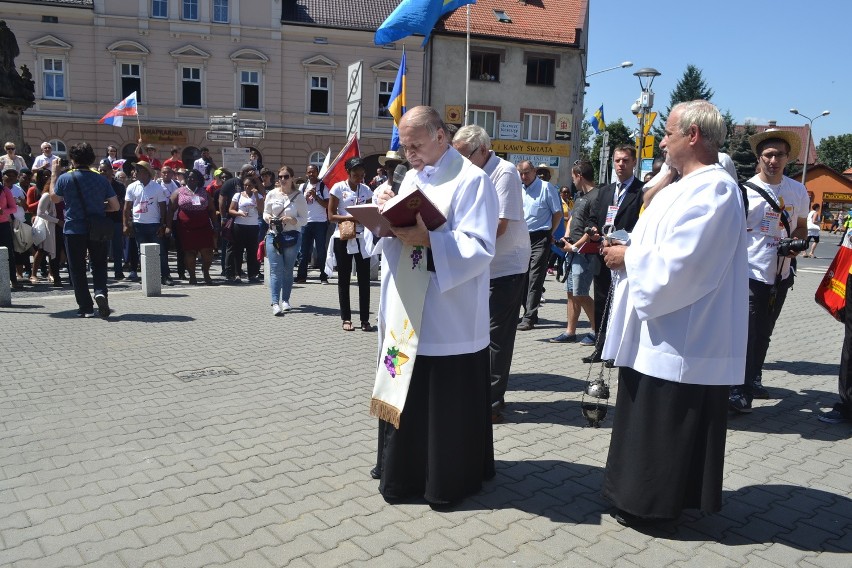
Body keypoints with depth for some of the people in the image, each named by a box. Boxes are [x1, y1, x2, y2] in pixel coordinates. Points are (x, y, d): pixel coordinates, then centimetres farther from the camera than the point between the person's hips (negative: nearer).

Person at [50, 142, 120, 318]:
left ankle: (85, 307, 10)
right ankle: (100, 292, -14)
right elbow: (115, 206, 0)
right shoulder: (101, 179, -2)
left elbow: (54, 198, 11)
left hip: (74, 230, -1)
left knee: (77, 269, 9)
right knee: (99, 266, 13)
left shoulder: (65, 178, -7)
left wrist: (54, 174, 17)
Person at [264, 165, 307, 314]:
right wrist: (268, 218, -11)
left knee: (288, 269, 8)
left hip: (292, 235, -1)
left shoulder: (299, 196, -1)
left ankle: (285, 300, 21)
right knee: (275, 269, -8)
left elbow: (304, 219, -2)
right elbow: (265, 213, 12)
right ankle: (275, 303, -12)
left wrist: (291, 220, -20)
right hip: (273, 235, 1)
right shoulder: (272, 194, 4)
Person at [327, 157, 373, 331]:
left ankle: (365, 319, 8)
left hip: (361, 238, 2)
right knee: (344, 279, 5)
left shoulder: (366, 190, 7)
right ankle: (346, 318, 14)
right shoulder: (338, 188, -2)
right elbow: (331, 216, -5)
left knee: (364, 279, 1)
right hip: (343, 238, -2)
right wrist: (350, 217, -19)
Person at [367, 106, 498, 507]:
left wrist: (427, 240, -29)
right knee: (404, 396, 15)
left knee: (447, 405, 4)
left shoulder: (471, 180, -10)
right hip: (406, 313, 8)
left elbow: (480, 248, -18)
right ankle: (404, 471, 31)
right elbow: (392, 232, 17)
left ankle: (450, 481, 21)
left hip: (449, 319, -7)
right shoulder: (412, 176, 15)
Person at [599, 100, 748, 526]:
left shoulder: (713, 188, -18)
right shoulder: (688, 186, 14)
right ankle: (649, 494, 32)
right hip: (665, 332, 10)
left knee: (665, 423, 3)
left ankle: (654, 504, 19)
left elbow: (677, 262, -26)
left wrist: (628, 257, -12)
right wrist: (628, 251, 4)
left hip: (681, 339, -10)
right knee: (648, 421, 18)